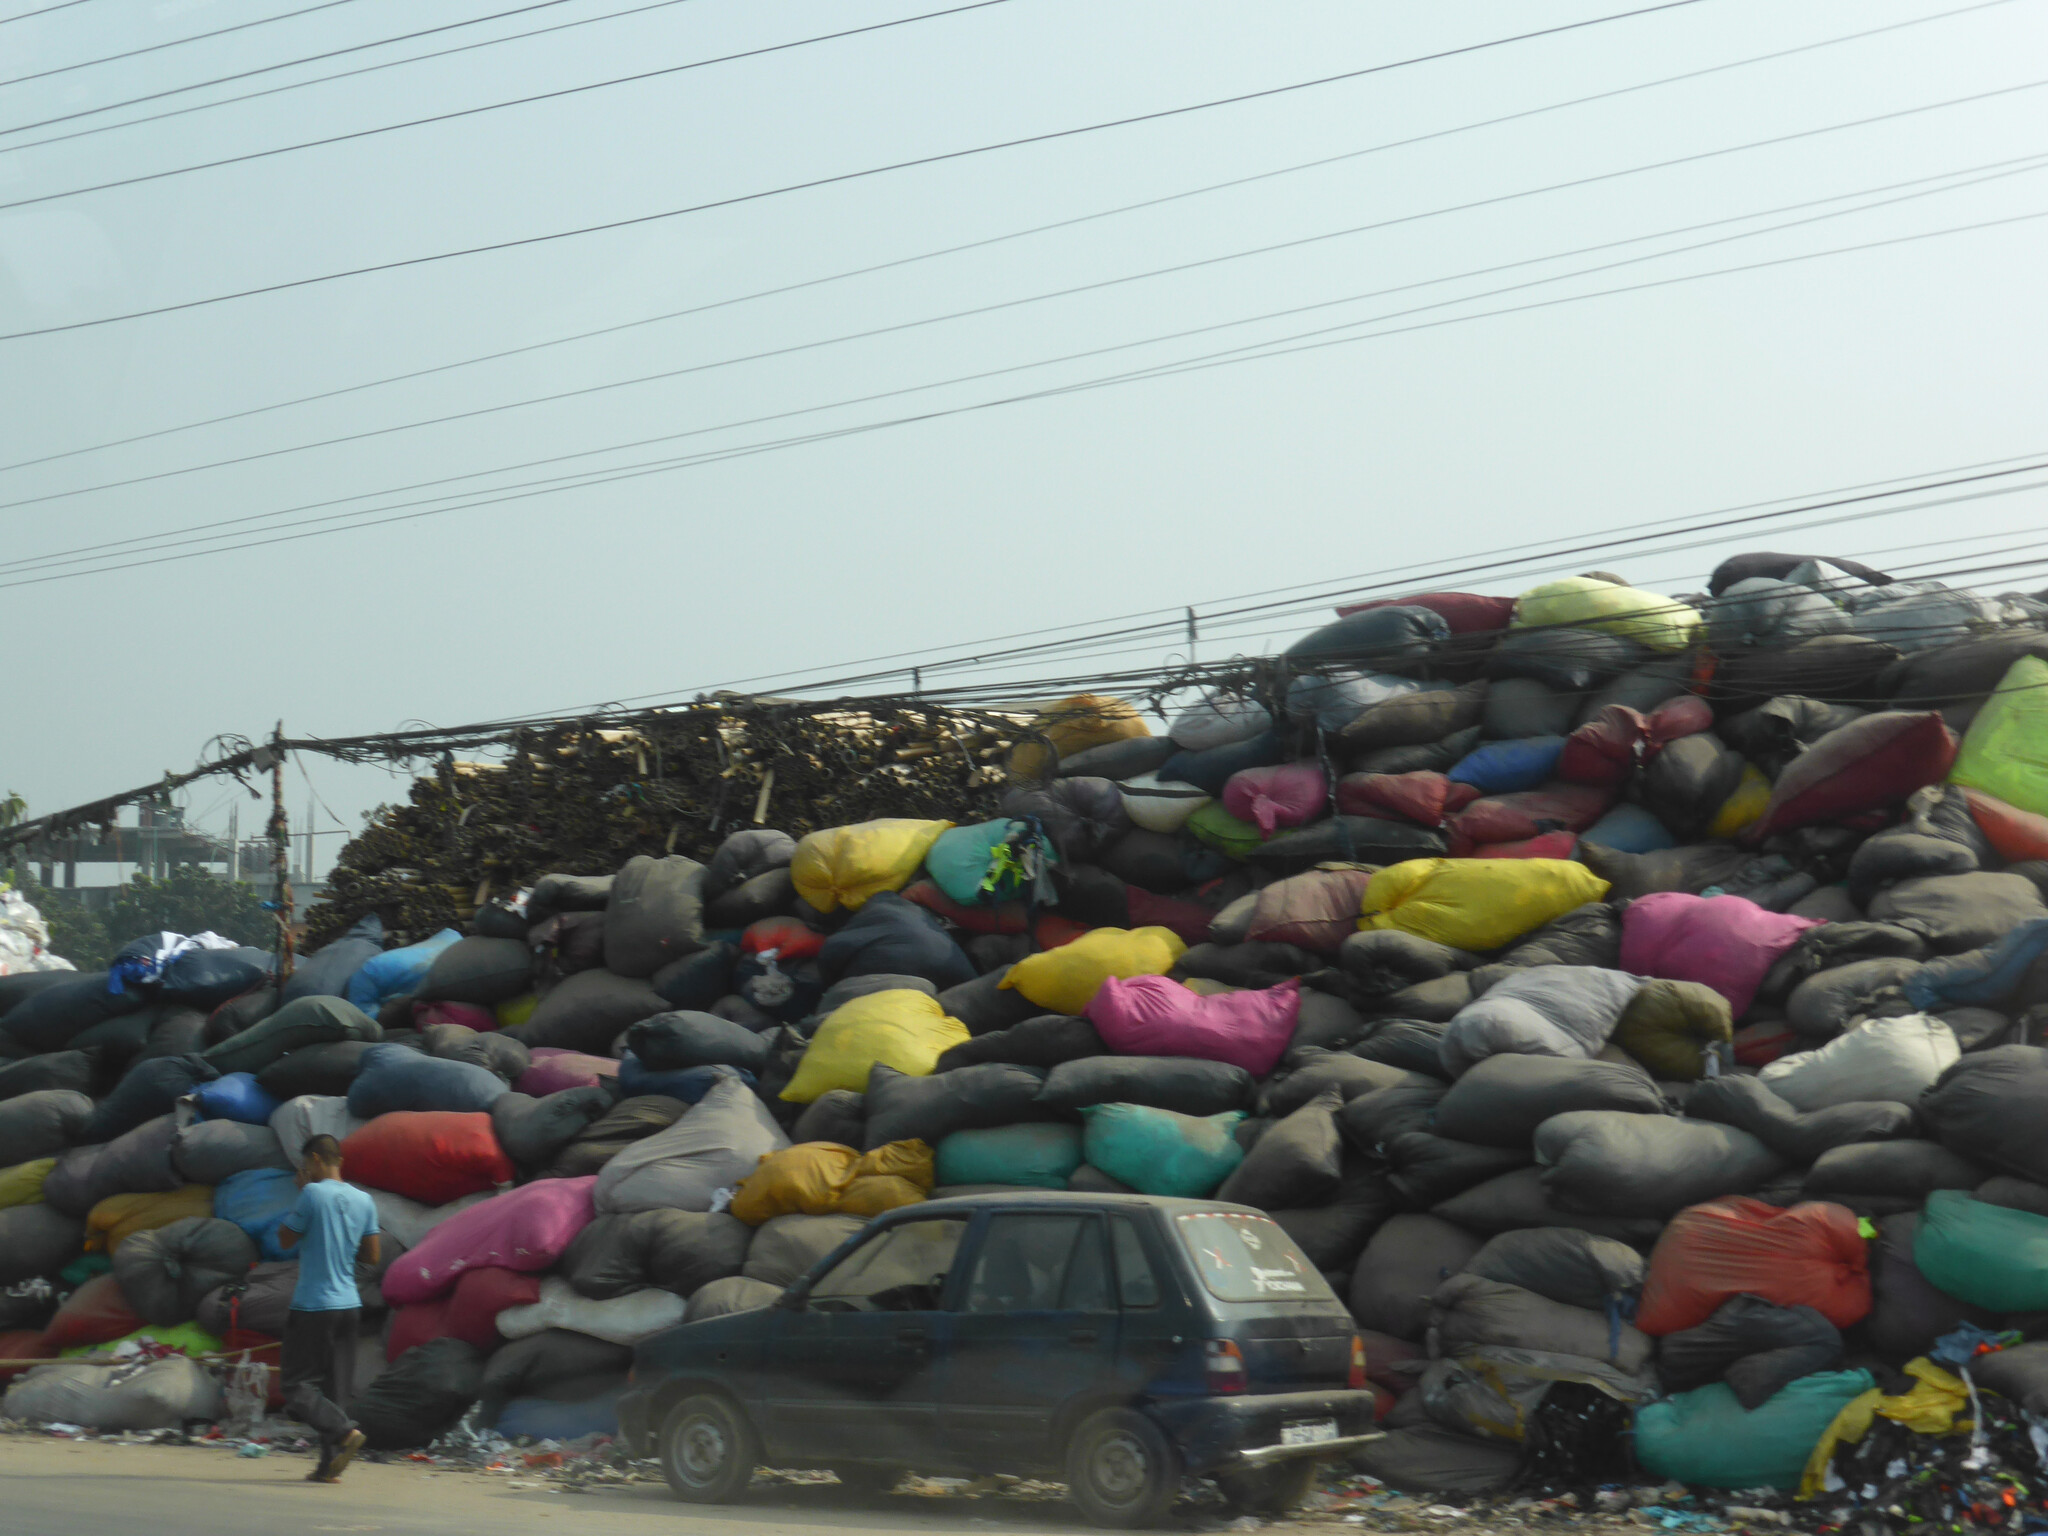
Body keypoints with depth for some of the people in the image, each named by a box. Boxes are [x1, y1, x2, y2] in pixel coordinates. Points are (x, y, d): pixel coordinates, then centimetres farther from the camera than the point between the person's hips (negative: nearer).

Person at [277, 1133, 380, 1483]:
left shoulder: (314, 1194, -11)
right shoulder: (365, 1201, 7)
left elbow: (286, 1239, 0)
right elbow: (371, 1256, 11)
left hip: (311, 1306, -6)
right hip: (349, 1306, 6)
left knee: (300, 1388, -2)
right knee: (337, 1388, 8)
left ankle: (345, 1431, -21)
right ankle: (329, 1465, 4)